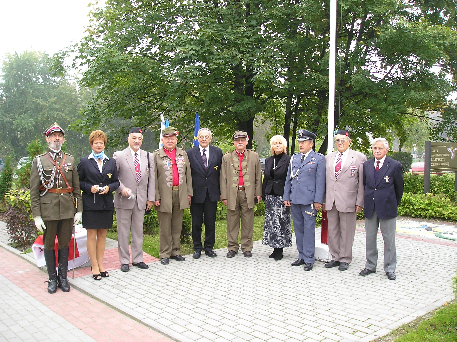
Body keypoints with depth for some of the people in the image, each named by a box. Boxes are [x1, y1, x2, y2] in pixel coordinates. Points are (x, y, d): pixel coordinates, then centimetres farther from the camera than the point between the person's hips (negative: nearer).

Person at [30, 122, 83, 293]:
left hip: (67, 210, 2)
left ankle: (63, 277, 22)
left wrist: (79, 210, 4)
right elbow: (34, 191, -2)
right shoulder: (39, 161, 1)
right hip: (48, 210, -2)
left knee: (64, 244, 10)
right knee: (49, 245, 7)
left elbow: (76, 188, 10)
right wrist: (36, 216, -8)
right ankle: (52, 278, 21)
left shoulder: (70, 160, 9)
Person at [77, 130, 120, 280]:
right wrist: (90, 187, -14)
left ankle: (100, 264, 20)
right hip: (90, 204, -3)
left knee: (102, 234, 9)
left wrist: (109, 188, -9)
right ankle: (94, 266, 9)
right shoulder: (84, 162, 2)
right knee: (92, 235, 0)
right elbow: (79, 181, 2)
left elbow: (116, 182, 11)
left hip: (106, 204, 3)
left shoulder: (111, 162, 10)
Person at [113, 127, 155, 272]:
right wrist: (122, 188, -16)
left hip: (141, 199, 3)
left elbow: (151, 178, 8)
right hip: (124, 199, -3)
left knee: (138, 230, 11)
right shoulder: (119, 155, -2)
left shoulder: (148, 156, 7)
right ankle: (124, 261, 16)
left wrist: (150, 198, 5)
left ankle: (137, 259, 22)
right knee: (123, 232, 5)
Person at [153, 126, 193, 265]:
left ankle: (175, 251, 22)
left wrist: (189, 193, 6)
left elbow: (188, 174, 12)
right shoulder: (156, 155, 1)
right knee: (165, 228, 4)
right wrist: (156, 196, -9)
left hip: (180, 195, 3)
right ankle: (165, 254, 13)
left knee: (177, 226, 11)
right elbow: (154, 177, -3)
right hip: (164, 195, -3)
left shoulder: (183, 154, 12)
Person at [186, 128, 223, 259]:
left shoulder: (217, 152, 5)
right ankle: (197, 248, 19)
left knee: (210, 222, 7)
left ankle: (209, 248, 20)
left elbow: (221, 173, 6)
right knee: (196, 223, 7)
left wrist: (221, 191, 3)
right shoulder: (190, 153, 2)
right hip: (196, 193, -1)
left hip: (212, 193, 1)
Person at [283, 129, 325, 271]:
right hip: (295, 200, 5)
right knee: (298, 229, 11)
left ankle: (309, 259, 7)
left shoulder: (319, 159, -1)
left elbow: (320, 181, -5)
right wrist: (286, 197, 10)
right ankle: (301, 256, 22)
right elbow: (288, 178, 16)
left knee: (309, 230, -2)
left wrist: (318, 200, -10)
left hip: (309, 201, -5)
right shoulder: (294, 158, 14)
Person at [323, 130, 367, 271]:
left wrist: (359, 202, -8)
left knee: (346, 231, 4)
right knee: (332, 230, 11)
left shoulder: (359, 157, 0)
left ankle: (345, 259, 16)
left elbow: (362, 182, -3)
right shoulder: (328, 157, 13)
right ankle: (335, 257, 23)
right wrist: (323, 199, 10)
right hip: (331, 201, 4)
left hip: (347, 201, -4)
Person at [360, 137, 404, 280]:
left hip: (387, 207, -3)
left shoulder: (395, 165, -5)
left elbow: (399, 188, 3)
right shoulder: (366, 165, 5)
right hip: (370, 207, 3)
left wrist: (395, 204, 9)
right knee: (370, 238, 11)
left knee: (389, 239, 4)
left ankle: (390, 269, 15)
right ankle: (370, 266, 23)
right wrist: (367, 201, 13)